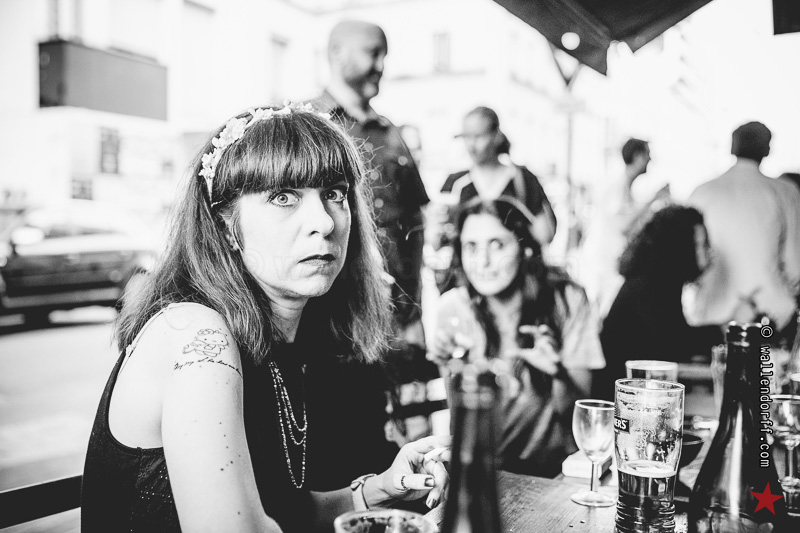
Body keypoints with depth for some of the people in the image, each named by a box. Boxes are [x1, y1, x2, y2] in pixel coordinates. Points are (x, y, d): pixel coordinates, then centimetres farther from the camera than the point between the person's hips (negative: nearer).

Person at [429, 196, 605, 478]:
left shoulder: (567, 300, -10)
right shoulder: (452, 307, -6)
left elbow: (573, 408, -6)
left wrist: (558, 372, -26)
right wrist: (448, 367, -17)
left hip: (554, 466, -1)